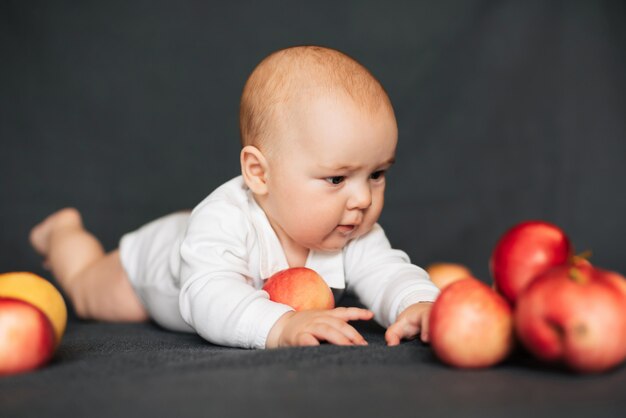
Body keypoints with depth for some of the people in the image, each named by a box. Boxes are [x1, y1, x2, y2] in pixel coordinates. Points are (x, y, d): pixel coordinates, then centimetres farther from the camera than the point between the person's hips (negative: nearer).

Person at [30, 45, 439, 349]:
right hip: (156, 262, -4)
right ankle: (65, 232, 53)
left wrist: (417, 305, -65)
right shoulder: (225, 221, -52)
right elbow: (208, 296, -64)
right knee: (87, 289, 22)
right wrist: (279, 325, -82)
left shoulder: (355, 235, -35)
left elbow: (389, 272, -40)